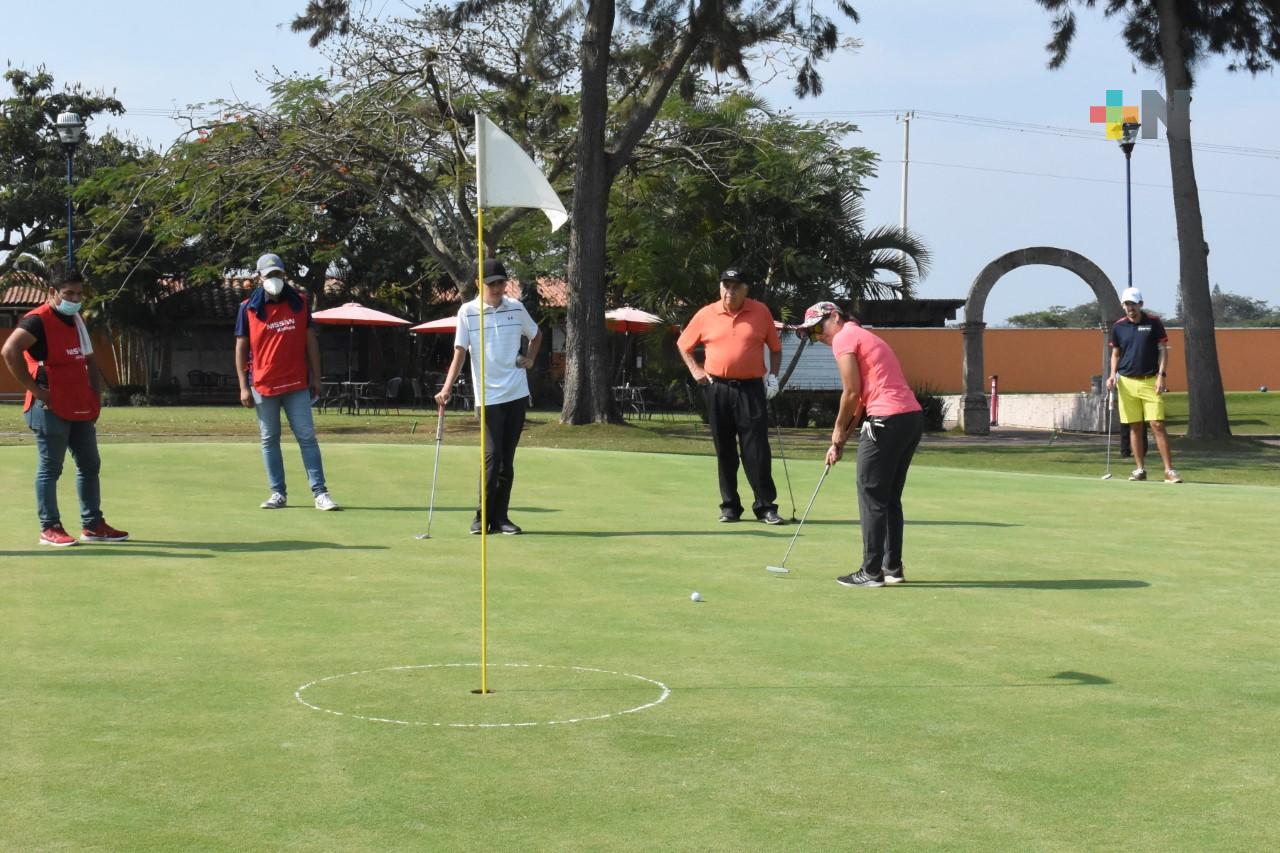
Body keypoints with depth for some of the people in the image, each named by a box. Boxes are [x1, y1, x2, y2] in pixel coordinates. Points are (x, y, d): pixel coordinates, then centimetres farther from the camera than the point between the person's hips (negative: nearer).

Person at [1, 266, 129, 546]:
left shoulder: (77, 320, 16)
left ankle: (92, 525, 20)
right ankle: (49, 528, 3)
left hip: (81, 409, 9)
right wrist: (34, 389, -22)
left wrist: (94, 395, 12)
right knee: (49, 468, -3)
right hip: (51, 408, -9)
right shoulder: (38, 321, -12)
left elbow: (89, 360, 25)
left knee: (90, 465, 12)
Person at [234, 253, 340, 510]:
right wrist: (244, 387, -3)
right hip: (263, 386, 0)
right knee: (269, 440, 6)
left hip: (297, 384, 0)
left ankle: (320, 492, -3)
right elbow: (241, 347, 2)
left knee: (307, 437, -3)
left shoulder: (300, 303, 4)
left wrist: (316, 378, 4)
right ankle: (278, 494, 13)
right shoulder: (248, 308, 0)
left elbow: (310, 341, 8)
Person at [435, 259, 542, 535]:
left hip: (517, 394, 3)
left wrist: (530, 358, 8)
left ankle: (500, 516, 13)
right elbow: (460, 353, -5)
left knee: (507, 458, 7)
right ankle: (484, 516, -1)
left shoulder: (515, 308, 6)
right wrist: (447, 388, -16)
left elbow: (536, 335, 24)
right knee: (493, 456, -10)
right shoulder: (467, 312, -4)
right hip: (489, 396, -3)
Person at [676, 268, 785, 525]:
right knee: (724, 451, 6)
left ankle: (766, 506, 1)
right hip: (718, 389, 1)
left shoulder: (760, 312, 3)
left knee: (757, 450, -4)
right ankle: (729, 505, 14)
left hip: (751, 388, -1)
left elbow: (775, 347, 13)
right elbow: (683, 345, 17)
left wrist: (773, 375, 1)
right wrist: (695, 370, 6)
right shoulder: (706, 315, 4)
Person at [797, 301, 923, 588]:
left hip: (887, 420, -9)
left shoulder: (844, 339, -3)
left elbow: (852, 393, -7)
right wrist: (842, 439, 20)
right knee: (891, 498, 15)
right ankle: (892, 568, 17)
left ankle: (872, 572, 0)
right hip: (913, 415, 9)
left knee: (872, 497, -2)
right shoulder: (862, 337, 26)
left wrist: (838, 432, 6)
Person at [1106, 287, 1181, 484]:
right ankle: (1140, 469, 12)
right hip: (1127, 382, 3)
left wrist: (1161, 375, -10)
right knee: (1135, 427, 5)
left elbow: (1163, 350, 0)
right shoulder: (1118, 327, 6)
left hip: (1151, 382, -3)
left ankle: (1169, 470, -7)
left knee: (1157, 425, -9)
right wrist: (1113, 375, 0)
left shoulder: (1154, 323, -1)